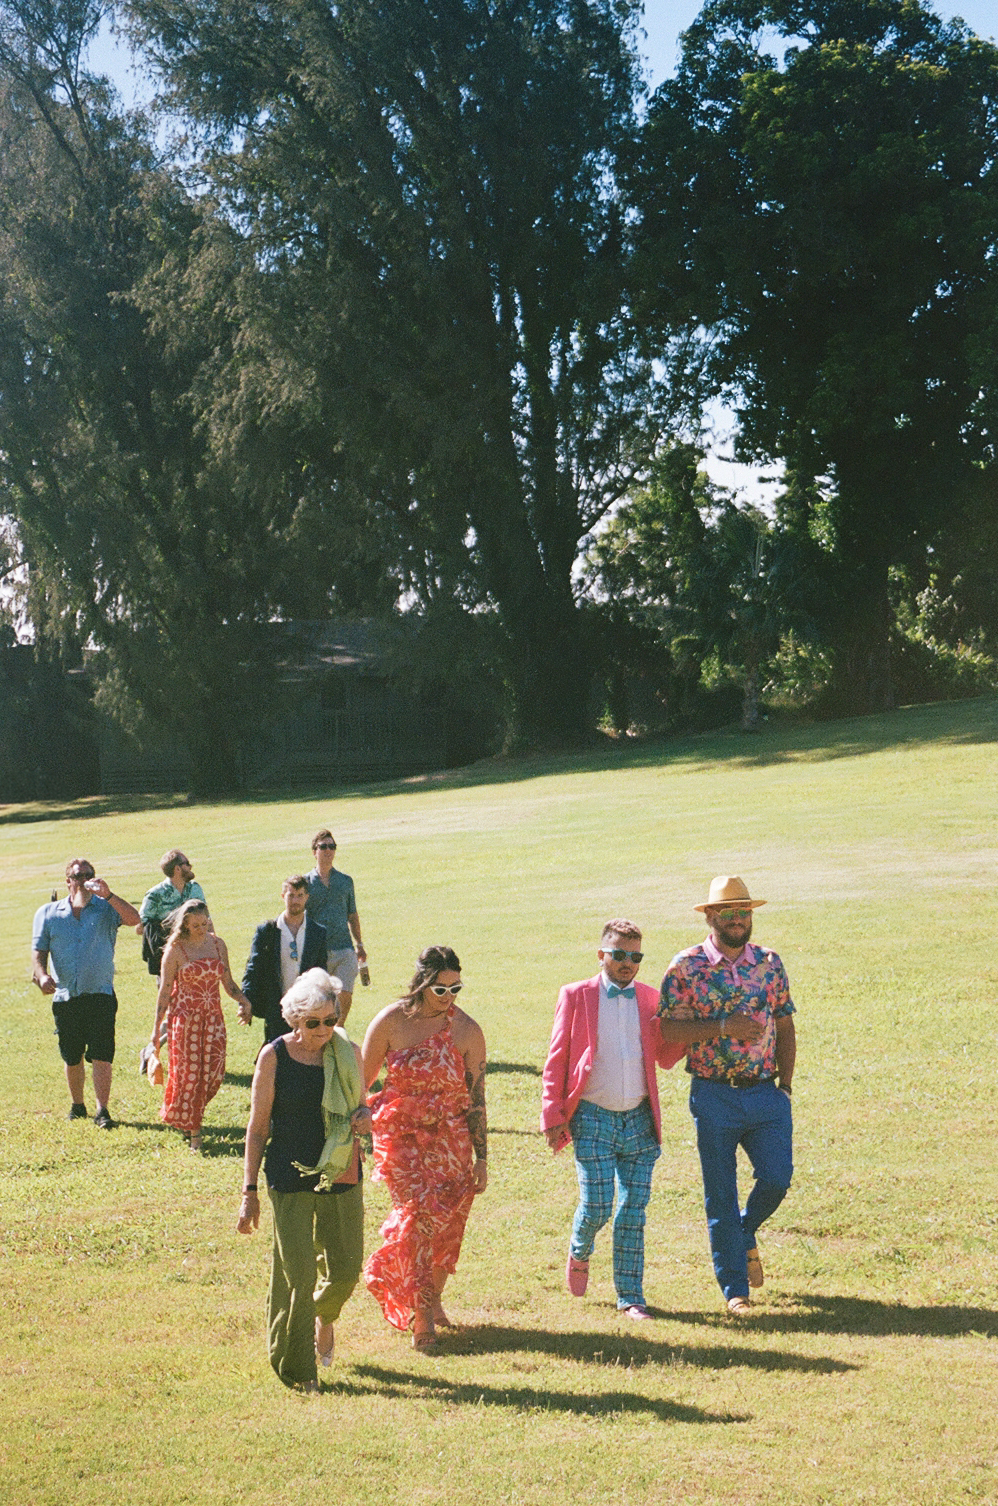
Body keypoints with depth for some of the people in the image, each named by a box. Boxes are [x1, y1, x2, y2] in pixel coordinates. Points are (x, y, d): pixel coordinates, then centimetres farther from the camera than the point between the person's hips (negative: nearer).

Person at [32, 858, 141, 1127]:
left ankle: (102, 1110, -6)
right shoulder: (48, 913, 10)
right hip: (65, 998, 2)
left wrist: (108, 895, -23)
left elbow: (133, 919, -14)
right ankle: (77, 1105, 29)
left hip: (100, 995, -2)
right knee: (72, 1058, 11)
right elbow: (38, 950, 7)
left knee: (101, 1055, -10)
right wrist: (41, 974, -13)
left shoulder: (105, 908, 4)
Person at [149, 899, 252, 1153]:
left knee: (214, 1071, -1)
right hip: (184, 1016, -4)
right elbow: (165, 991, -3)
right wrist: (156, 1028, -3)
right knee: (188, 1072, -3)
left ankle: (192, 1118, 22)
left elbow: (228, 983, 12)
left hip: (213, 1017, 4)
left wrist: (244, 1001, -6)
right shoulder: (175, 951, -6)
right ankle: (192, 1132, 10)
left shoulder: (217, 944, 6)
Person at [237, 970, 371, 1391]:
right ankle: (294, 1368, 14)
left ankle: (324, 1317, 43)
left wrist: (364, 1117, -10)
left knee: (345, 1270, 8)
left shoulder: (348, 1053, 2)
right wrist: (249, 1191, -3)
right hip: (290, 1179, -3)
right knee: (296, 1276, -3)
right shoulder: (275, 1056, -6)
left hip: (342, 1177, 3)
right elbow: (258, 1127, -1)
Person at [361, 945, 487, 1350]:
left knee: (446, 1225, 6)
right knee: (418, 1214, -15)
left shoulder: (467, 1031, -5)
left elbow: (476, 1098, 0)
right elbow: (362, 1080, 3)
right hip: (399, 1134, -2)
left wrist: (481, 1158, 1)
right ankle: (421, 1316, -8)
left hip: (450, 1137, 2)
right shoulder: (390, 1022, -7)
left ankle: (431, 1300, 31)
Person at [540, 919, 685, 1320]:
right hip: (593, 1118, -3)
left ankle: (630, 1296, 11)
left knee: (633, 1211, 2)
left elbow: (664, 1058, 16)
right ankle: (579, 1254, 25)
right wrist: (553, 1115, -4)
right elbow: (556, 1059, 2)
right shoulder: (576, 996, 2)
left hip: (639, 1120, 3)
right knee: (596, 1206, -8)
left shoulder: (651, 999, 11)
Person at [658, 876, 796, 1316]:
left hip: (766, 1094, 3)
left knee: (776, 1177, -7)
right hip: (714, 1097, -2)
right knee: (721, 1195, 3)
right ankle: (735, 1288, 16)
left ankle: (746, 1234, 27)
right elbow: (669, 1031, -10)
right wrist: (724, 1026, -19)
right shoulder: (686, 966, -4)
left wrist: (785, 1084, 5)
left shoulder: (769, 963, 6)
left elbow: (785, 1027, 12)